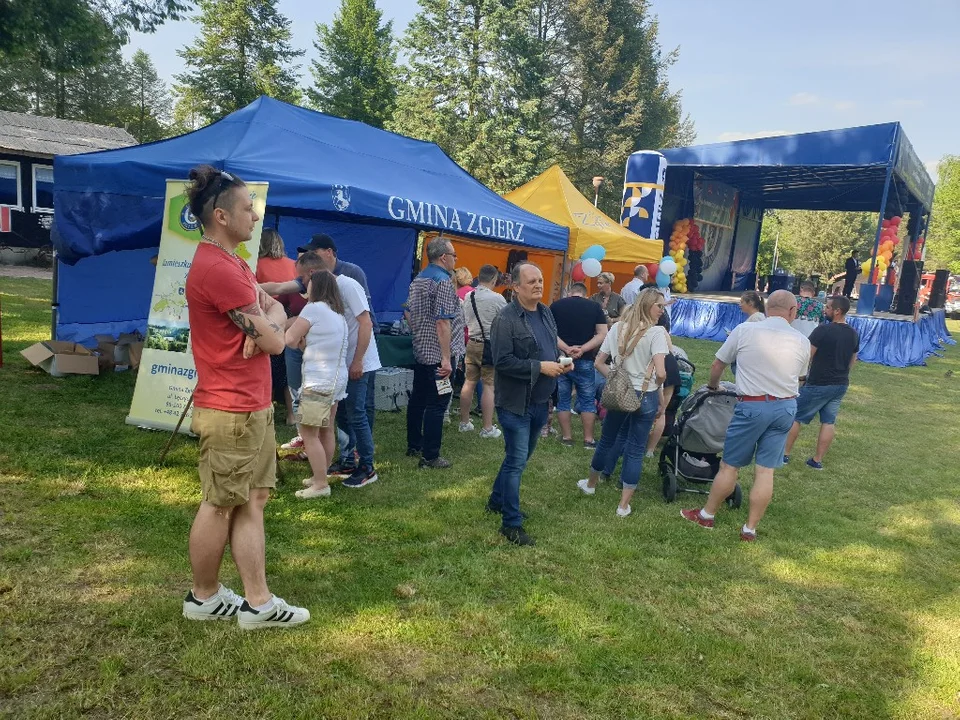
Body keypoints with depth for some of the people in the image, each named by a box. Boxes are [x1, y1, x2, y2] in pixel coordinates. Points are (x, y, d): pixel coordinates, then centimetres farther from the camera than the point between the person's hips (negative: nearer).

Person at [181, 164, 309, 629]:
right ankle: (204, 597, 25)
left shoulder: (230, 262, 14)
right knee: (220, 506, 6)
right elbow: (274, 341, -18)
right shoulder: (218, 269, -20)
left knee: (251, 502, 11)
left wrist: (264, 321, -9)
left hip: (252, 405, 10)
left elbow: (276, 309, 13)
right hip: (230, 411, -10)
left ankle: (258, 603, 20)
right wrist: (269, 325, 4)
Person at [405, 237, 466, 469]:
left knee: (417, 399, 17)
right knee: (436, 406, -3)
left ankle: (414, 446, 29)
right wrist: (446, 359, -23)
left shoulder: (418, 280, 11)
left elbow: (409, 313, 18)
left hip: (420, 351, 9)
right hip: (438, 354, -9)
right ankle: (430, 457, 2)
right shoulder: (444, 281, -17)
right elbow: (442, 322, -23)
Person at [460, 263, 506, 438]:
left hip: (472, 343, 6)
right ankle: (487, 428, 4)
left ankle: (464, 422, 20)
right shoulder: (497, 299, -13)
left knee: (469, 382, 12)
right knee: (489, 386, -1)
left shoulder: (468, 297, 4)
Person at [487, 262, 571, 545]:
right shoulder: (506, 319, -16)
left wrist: (561, 362, -1)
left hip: (540, 402, 8)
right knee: (517, 461, -2)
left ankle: (497, 501, 40)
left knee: (520, 457, 20)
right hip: (516, 402, -8)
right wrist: (540, 367, -23)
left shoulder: (546, 313, 9)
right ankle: (511, 524, 11)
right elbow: (502, 361, -22)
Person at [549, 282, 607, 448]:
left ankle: (566, 437, 16)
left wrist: (566, 349, -14)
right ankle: (588, 439, 11)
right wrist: (582, 349, -13)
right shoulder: (595, 307, 3)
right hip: (584, 360, 0)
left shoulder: (555, 306, 3)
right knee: (588, 400, 9)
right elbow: (602, 334, -5)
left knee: (562, 399, 10)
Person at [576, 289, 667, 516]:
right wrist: (658, 389, -4)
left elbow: (599, 363, 4)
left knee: (607, 439, 22)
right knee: (635, 449, 5)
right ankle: (624, 505, 11)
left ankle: (591, 484, 42)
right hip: (645, 397, -4)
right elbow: (661, 373, -23)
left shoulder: (617, 328, 2)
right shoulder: (656, 332, -14)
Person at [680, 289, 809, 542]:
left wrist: (713, 386, 23)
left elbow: (717, 365, 3)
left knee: (729, 465, 10)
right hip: (786, 407, 3)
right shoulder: (802, 342, 1)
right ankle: (750, 528, 16)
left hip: (752, 406, -3)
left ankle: (706, 515, 24)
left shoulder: (744, 330, -7)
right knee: (765, 470, 8)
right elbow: (798, 378, 12)